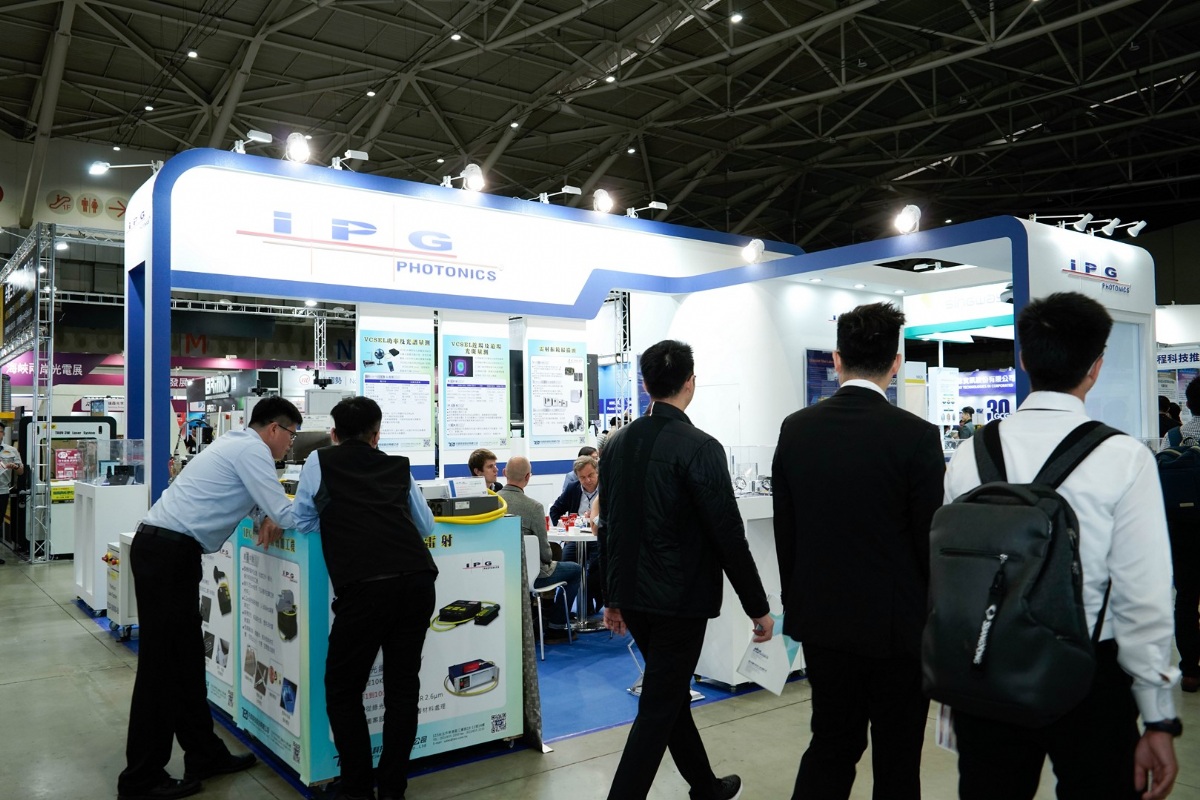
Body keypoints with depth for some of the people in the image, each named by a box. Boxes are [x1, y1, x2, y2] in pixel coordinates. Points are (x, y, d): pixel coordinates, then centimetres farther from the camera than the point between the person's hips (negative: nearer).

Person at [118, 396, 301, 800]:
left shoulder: (237, 443, 17)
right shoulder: (252, 449, -12)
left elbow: (246, 493, 30)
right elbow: (287, 516, -16)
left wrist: (267, 517, 9)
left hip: (165, 549, 10)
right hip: (168, 552, -10)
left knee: (186, 657, 13)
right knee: (161, 662, -2)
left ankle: (204, 754, 22)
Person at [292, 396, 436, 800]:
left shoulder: (320, 461, 16)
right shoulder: (399, 466, 22)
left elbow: (303, 523, 25)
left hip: (364, 585, -3)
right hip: (418, 579, 4)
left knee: (343, 690, 14)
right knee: (403, 686, 16)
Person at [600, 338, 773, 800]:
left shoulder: (618, 444, 2)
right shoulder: (699, 447, -18)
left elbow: (610, 527, 9)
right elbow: (728, 536, -17)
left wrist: (614, 596, 18)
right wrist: (758, 607, -7)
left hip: (634, 596, 7)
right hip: (681, 600, -7)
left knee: (672, 694, 22)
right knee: (658, 710, 3)